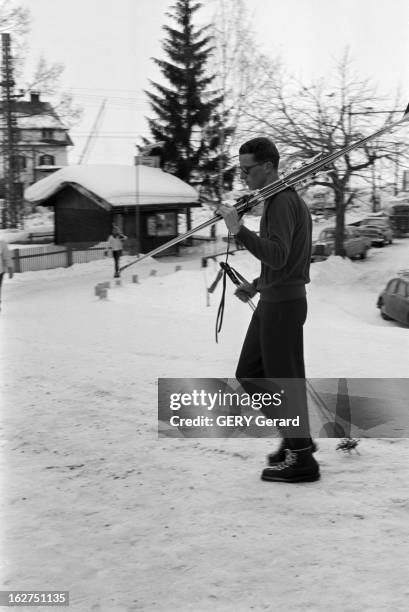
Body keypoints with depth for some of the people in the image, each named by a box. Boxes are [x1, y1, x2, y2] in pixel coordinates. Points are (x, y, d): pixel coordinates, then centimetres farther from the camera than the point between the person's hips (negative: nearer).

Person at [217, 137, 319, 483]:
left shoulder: (282, 202, -16)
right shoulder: (283, 199, 17)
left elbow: (277, 256, -27)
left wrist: (239, 231, -33)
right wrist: (256, 285, 17)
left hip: (283, 303, -10)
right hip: (272, 300, 10)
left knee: (286, 382, -2)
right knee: (249, 375, 15)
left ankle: (302, 460, 8)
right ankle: (297, 437, 24)